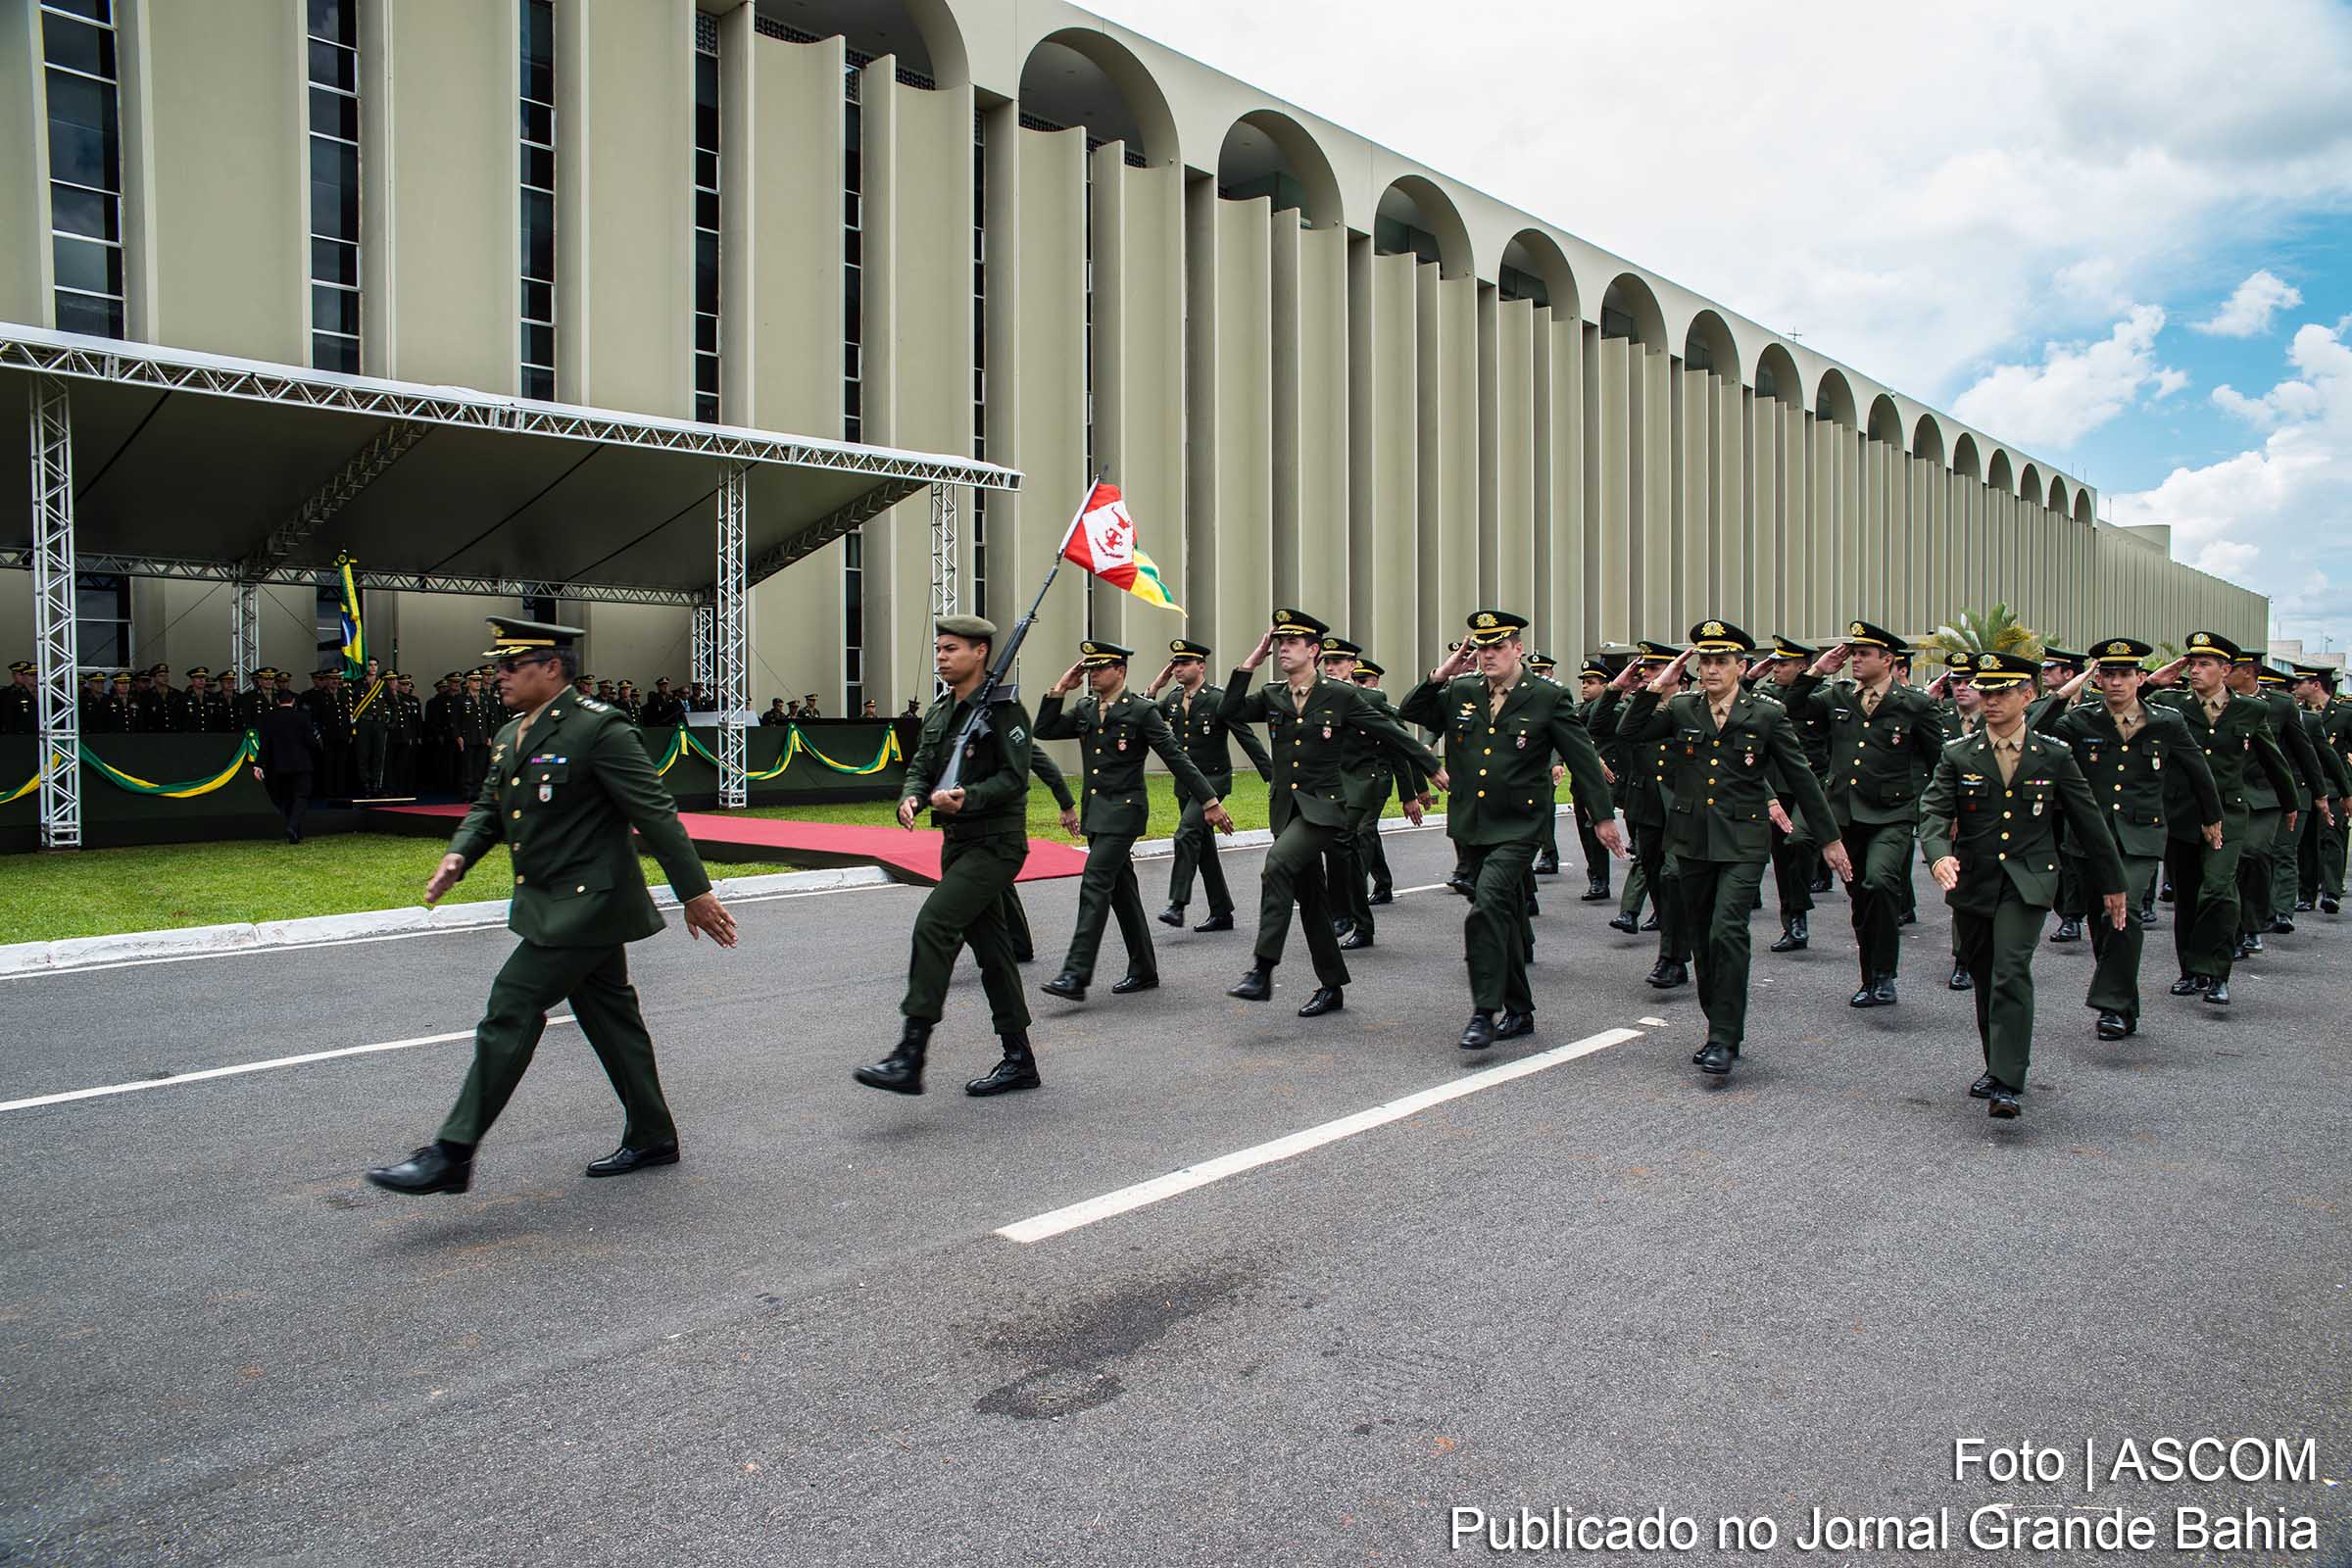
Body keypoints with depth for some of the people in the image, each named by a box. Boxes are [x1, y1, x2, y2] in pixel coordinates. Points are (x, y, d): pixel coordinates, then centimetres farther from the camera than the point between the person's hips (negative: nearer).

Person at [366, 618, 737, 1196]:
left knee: (510, 1012, -9)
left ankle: (451, 1156, -3)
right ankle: (652, 1138, 25)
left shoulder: (598, 729, -16)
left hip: (586, 905, -9)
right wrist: (459, 855, -3)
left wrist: (695, 892, -16)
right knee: (609, 1017, 14)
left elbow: (655, 813, -17)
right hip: (554, 906, 9)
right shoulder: (509, 735, 12)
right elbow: (489, 807, 19)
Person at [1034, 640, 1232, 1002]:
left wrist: (1209, 802, -9)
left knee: (1095, 884, -15)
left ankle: (1076, 975, -17)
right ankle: (1144, 971, 22)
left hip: (1124, 811, -7)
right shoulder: (1084, 709, 11)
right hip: (1095, 813, 7)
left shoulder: (1142, 710, -8)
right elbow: (1043, 731, 8)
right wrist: (1060, 690, 0)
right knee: (1121, 890, 12)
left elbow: (1176, 757, -8)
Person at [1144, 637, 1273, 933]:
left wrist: (1273, 778, -12)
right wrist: (1154, 687, -3)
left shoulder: (1219, 699, -12)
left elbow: (1248, 739, -11)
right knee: (1203, 846, 11)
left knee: (1186, 834, -24)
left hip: (1213, 779, -7)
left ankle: (1177, 905, -23)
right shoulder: (1172, 699, 7)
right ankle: (1222, 913, 19)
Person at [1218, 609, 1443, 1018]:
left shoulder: (1340, 695, -5)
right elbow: (1228, 713, -5)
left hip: (1323, 807, -6)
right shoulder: (1272, 698, 8)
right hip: (1285, 807, 6)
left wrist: (1432, 768, 5)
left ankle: (1262, 971, -28)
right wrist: (1251, 662, -6)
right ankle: (1332, 987, 23)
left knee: (1278, 864, -29)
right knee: (1309, 897, 10)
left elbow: (1389, 731, 1)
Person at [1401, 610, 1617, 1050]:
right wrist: (1442, 674, -6)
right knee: (1502, 918, 14)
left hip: (1517, 828, -5)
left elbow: (1583, 758, -1)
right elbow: (1408, 712, 6)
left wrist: (1604, 816, 0)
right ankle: (1519, 1012, 27)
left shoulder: (1549, 698, -4)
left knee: (1488, 905, -23)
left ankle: (1485, 1012, -16)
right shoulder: (1460, 693, 7)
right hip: (1470, 827, 5)